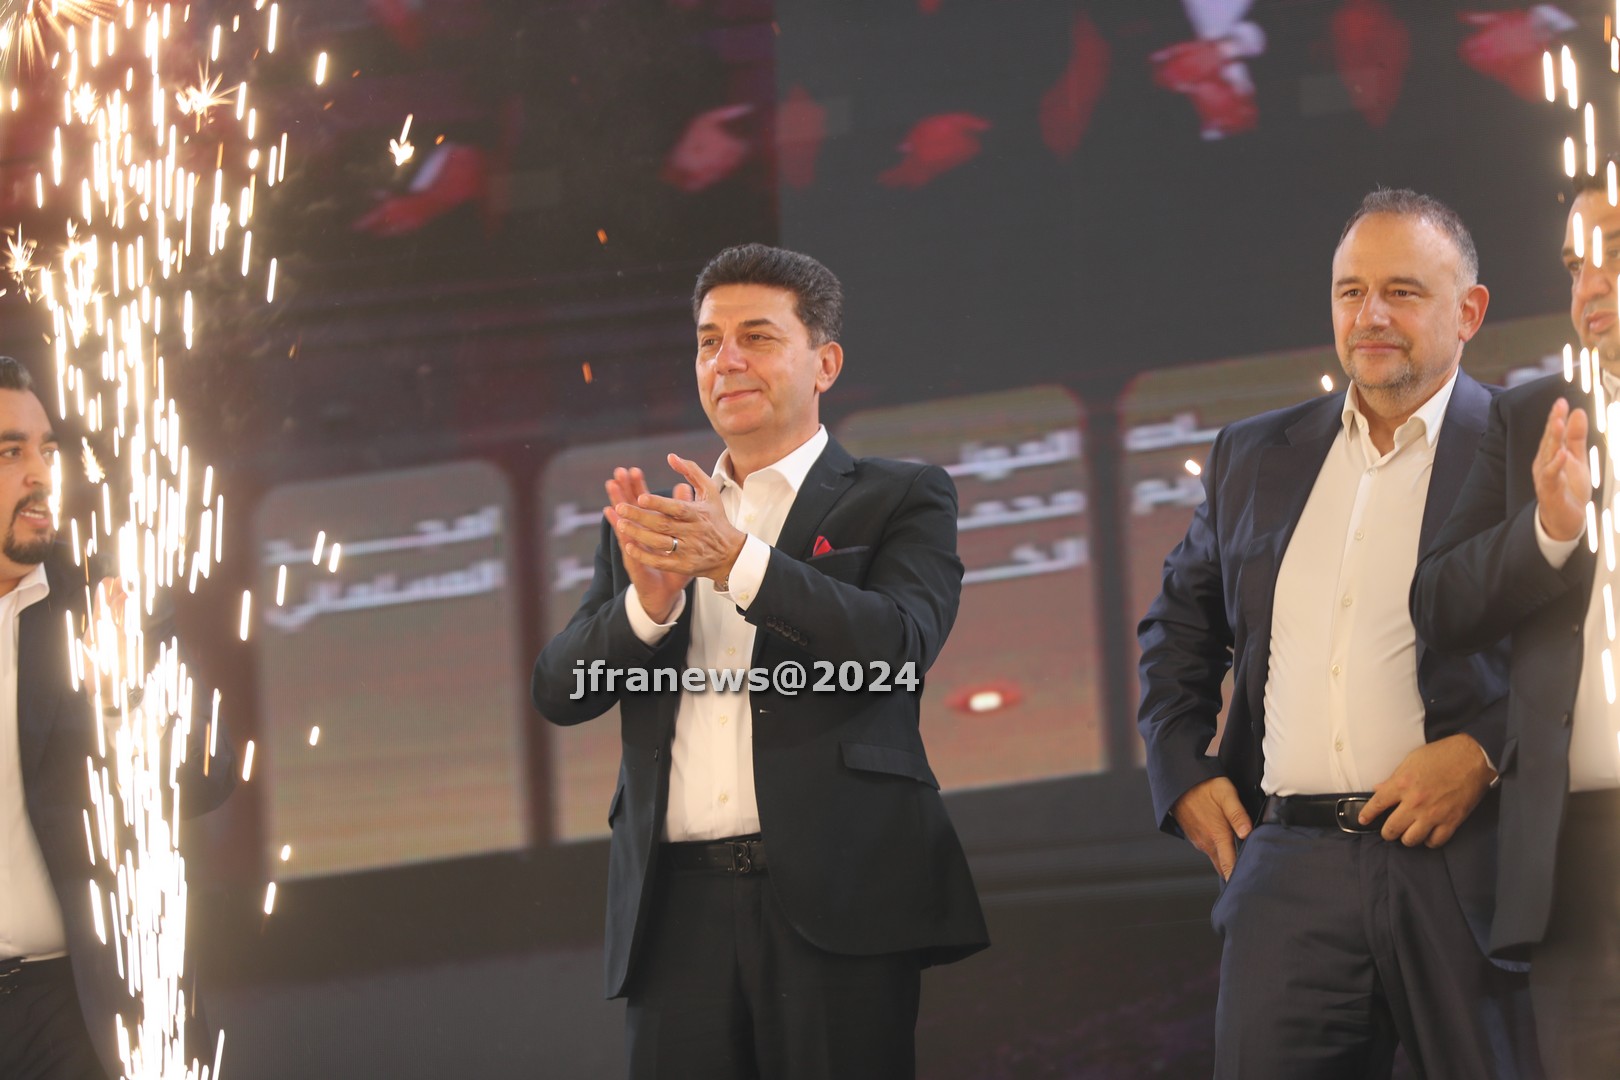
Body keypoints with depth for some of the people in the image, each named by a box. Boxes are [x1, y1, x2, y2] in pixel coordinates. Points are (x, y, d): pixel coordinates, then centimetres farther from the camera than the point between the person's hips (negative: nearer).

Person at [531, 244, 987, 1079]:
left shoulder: (902, 500, 9)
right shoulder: (651, 523, 20)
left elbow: (901, 646, -10)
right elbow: (559, 691, 10)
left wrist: (736, 560, -21)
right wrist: (648, 604, -11)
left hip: (834, 901, -3)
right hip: (677, 907, 3)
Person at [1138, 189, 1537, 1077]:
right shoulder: (1253, 458, 17)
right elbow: (1179, 626, 28)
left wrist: (1482, 753, -16)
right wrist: (1182, 771, 13)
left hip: (1466, 864, -3)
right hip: (1289, 871, 4)